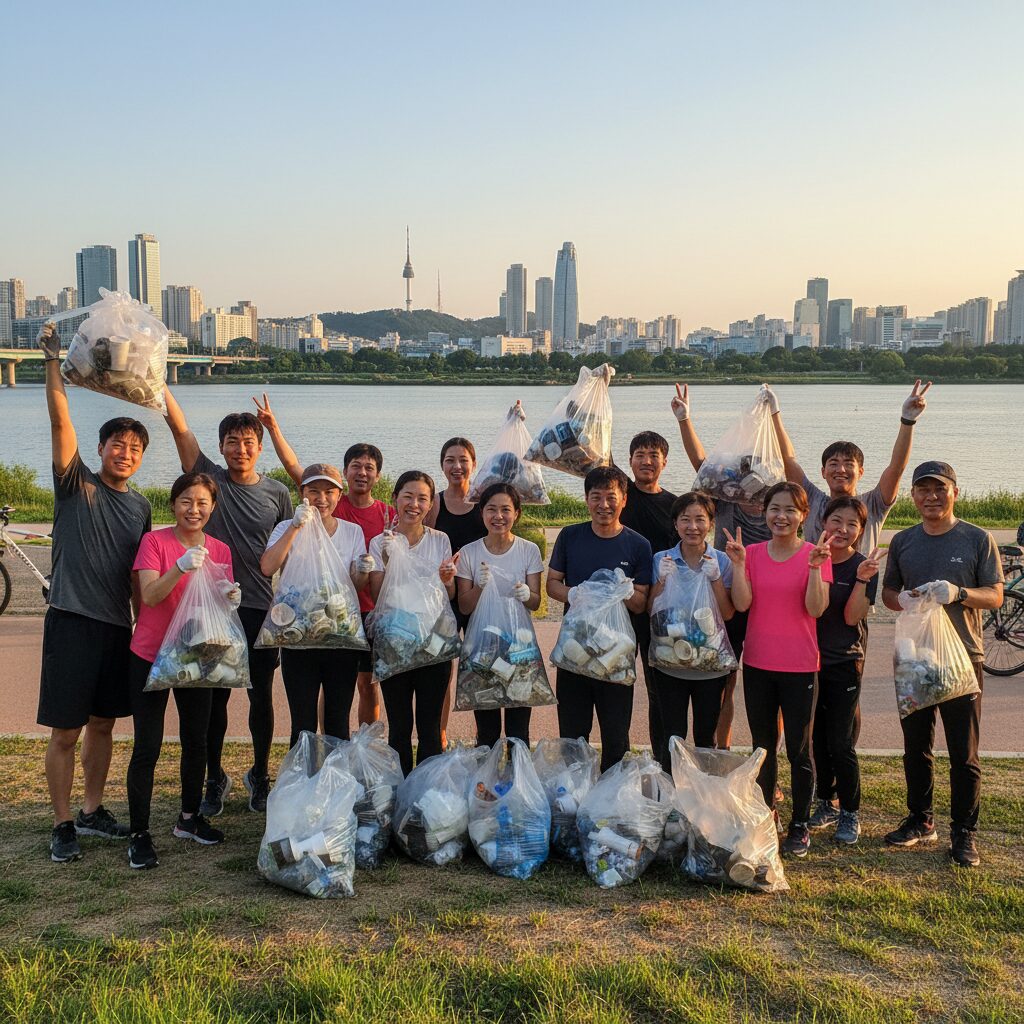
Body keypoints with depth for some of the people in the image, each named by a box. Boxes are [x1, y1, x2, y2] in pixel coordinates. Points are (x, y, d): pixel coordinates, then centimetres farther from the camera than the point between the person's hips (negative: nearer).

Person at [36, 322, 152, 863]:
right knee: (65, 731, -1)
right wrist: (52, 360, -21)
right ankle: (62, 824, 11)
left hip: (118, 626, 5)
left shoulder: (140, 506, 11)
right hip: (72, 620, -5)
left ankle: (92, 811, 28)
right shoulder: (76, 484, -2)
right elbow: (60, 422, -14)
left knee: (102, 723, 14)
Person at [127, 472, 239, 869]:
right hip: (151, 656, -4)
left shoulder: (220, 550, 5)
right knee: (147, 747, -4)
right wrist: (181, 568, -35)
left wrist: (229, 598, -19)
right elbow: (150, 595, -19)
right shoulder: (155, 541, -8)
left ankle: (189, 818, 29)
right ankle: (139, 835, 6)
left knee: (196, 742, 12)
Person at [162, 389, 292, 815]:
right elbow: (179, 426, -8)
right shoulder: (210, 479, 1)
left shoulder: (277, 493, 3)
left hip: (263, 609, 1)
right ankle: (215, 780, 25)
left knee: (261, 697, 9)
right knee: (214, 697, 8)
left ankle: (260, 775, 27)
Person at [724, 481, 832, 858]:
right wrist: (737, 562, -17)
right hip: (757, 664, 3)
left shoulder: (814, 554, -6)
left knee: (799, 750, 5)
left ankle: (799, 826, 18)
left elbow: (816, 608, -15)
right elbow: (742, 603, -9)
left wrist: (815, 566, -25)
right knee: (763, 746, 15)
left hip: (799, 667, -3)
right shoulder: (753, 553, 2)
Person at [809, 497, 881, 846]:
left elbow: (852, 617, -14)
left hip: (845, 663, -3)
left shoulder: (863, 566, -6)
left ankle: (850, 814, 13)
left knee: (840, 744, -3)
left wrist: (862, 579, -26)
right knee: (817, 739, 11)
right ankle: (826, 803, 27)